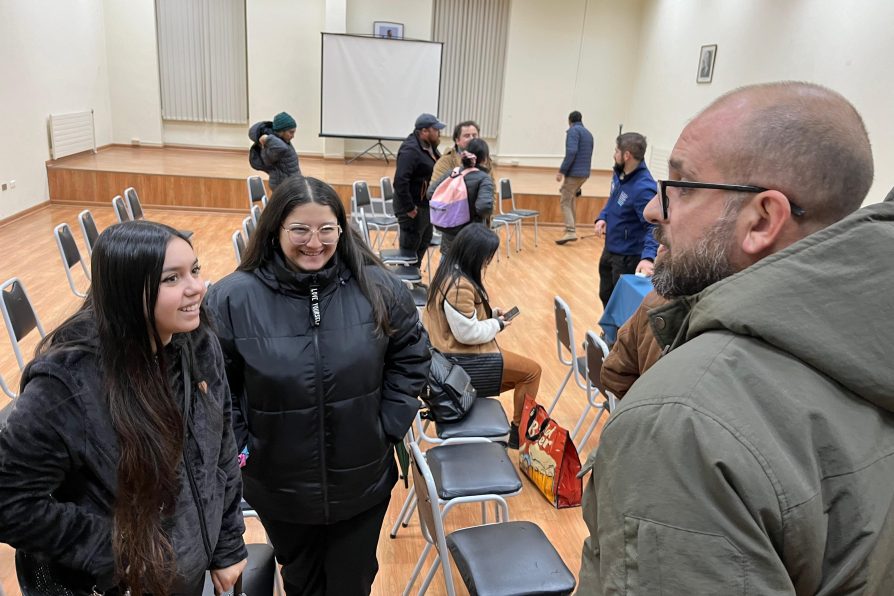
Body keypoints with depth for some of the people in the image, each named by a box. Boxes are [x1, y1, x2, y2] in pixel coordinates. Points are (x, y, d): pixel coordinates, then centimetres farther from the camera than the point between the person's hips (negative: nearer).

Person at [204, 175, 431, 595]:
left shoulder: (377, 288, -12)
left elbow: (411, 356, 0)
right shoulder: (233, 297, -15)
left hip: (363, 482, 1)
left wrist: (390, 424, -4)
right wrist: (236, 445, -7)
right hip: (279, 487, 0)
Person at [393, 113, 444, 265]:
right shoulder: (410, 150, -22)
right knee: (409, 248, 3)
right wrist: (409, 208, -26)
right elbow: (400, 181, -29)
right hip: (414, 208, -10)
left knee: (424, 242, 22)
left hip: (426, 205, 10)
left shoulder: (429, 146, 7)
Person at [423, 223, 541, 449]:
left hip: (456, 351, 10)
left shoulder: (451, 271, 2)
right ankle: (519, 431, 14)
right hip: (465, 358, -10)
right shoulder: (459, 286, -29)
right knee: (531, 371, 1)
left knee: (520, 375, 21)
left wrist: (491, 313, 4)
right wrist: (497, 325, -11)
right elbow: (468, 333, -27)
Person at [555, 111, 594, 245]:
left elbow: (571, 152, -21)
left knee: (565, 202, -6)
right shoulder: (588, 133, 17)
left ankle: (570, 232, -17)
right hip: (585, 173, 8)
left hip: (574, 173, -8)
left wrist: (561, 171, -19)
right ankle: (572, 226, 27)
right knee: (570, 198, 23)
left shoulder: (573, 131, -8)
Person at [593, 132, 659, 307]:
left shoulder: (644, 188, -29)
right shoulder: (619, 173, -2)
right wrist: (602, 218, -3)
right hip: (609, 250, 9)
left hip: (628, 257, -9)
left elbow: (654, 226, -32)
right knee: (606, 295, 26)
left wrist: (648, 256, -46)